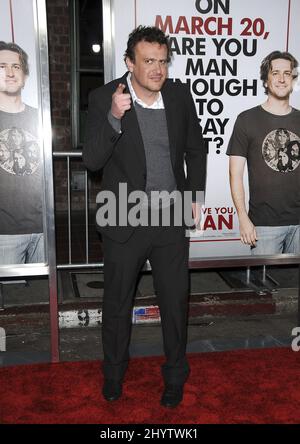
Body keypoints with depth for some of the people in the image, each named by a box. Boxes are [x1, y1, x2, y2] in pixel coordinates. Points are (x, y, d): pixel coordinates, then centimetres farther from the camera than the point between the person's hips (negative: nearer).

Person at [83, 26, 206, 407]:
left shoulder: (180, 95, 0)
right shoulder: (104, 98, -9)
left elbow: (195, 150, 12)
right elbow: (92, 160, -16)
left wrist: (196, 196, 7)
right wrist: (114, 117, -30)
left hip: (171, 219, 2)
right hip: (124, 221, -2)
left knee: (175, 301, 13)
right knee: (117, 304, 15)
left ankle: (175, 376, 37)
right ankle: (113, 372, 41)